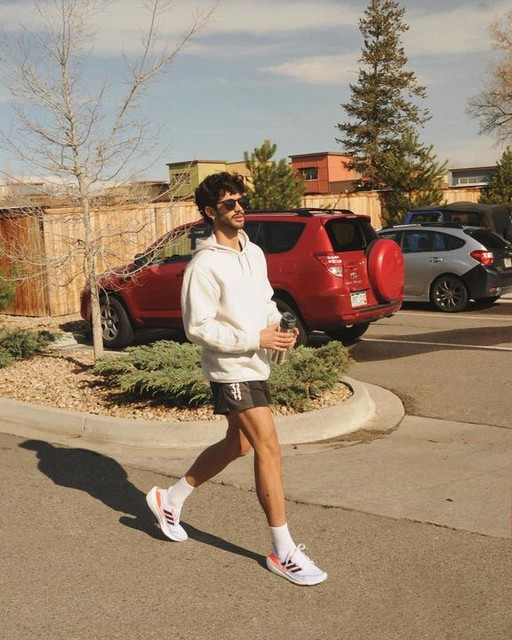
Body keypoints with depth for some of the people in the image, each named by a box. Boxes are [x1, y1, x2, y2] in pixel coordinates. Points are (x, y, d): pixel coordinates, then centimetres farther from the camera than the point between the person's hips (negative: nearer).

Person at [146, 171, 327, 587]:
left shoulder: (254, 253, 9)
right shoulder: (205, 265, -15)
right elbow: (198, 328, -18)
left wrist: (279, 328, -1)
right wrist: (256, 339, -21)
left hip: (256, 366, 9)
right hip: (231, 370, -9)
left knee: (236, 447, 19)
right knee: (269, 448, -11)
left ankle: (171, 499, 39)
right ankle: (283, 552, 0)